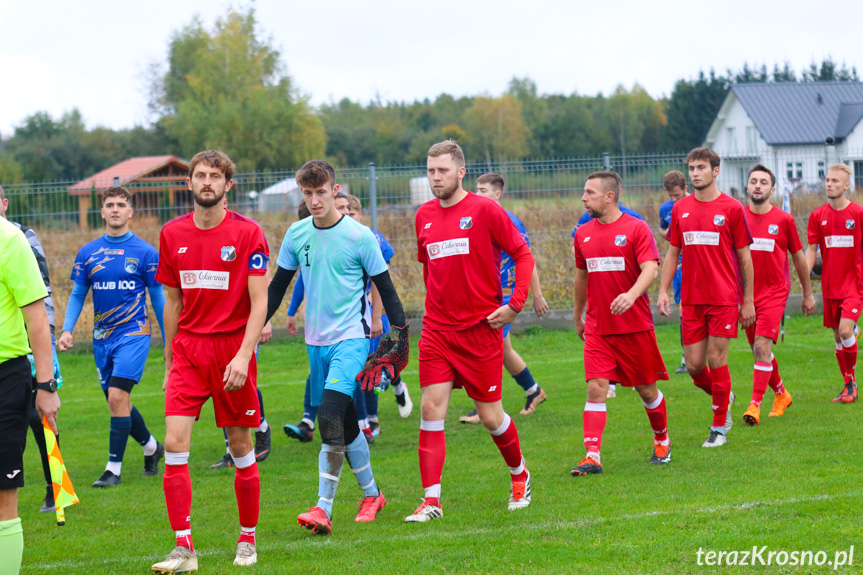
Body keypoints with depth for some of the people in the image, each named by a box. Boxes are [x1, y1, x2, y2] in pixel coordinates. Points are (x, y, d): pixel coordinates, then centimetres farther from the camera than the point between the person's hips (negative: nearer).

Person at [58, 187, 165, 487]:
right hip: (102, 336, 5)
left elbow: (158, 298, 3)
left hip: (133, 333, -5)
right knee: (118, 403, 10)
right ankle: (151, 446, 34)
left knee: (118, 398, -16)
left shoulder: (145, 252, -3)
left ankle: (114, 468, -8)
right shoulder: (88, 253, 6)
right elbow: (77, 294, 13)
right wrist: (67, 330, -1)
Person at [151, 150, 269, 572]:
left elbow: (259, 303, -9)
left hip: (232, 349, -3)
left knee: (241, 447, 5)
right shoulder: (172, 234, 7)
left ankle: (247, 540, 21)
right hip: (188, 349, 3)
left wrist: (243, 356, -20)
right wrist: (169, 361, 15)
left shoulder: (247, 234, -5)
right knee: (174, 444, -10)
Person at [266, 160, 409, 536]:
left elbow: (385, 287, 0)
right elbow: (279, 285, 15)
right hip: (316, 340, 5)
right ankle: (371, 494, 27)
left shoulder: (359, 236, -8)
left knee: (330, 418, -20)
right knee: (344, 425, 10)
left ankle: (324, 508, -19)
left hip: (351, 338, -5)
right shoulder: (296, 235, 4)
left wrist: (400, 332, -2)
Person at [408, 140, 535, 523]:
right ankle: (431, 500, -6)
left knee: (490, 416, 3)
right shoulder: (424, 216, 8)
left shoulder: (484, 210, -7)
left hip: (481, 327, -4)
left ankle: (520, 476, 30)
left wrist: (515, 304, -10)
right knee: (431, 409, -7)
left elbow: (523, 254, -3)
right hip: (436, 329, 4)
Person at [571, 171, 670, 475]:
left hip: (635, 326, -3)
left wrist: (631, 295, -35)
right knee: (596, 388, -10)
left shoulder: (636, 228, -6)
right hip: (597, 329, 3)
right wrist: (577, 315, 29)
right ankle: (592, 457, -15)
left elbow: (650, 268, -17)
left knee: (646, 389, 8)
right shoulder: (583, 233, 10)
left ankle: (662, 440, 33)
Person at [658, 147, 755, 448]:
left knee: (717, 360, -4)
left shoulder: (732, 208, -3)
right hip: (691, 299, 4)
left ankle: (719, 428, 8)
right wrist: (663, 291, 4)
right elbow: (672, 253, 14)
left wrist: (748, 301, 0)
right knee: (694, 365, 3)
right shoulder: (680, 209, 9)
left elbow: (744, 257, 1)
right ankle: (724, 397, 33)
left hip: (723, 299, -4)